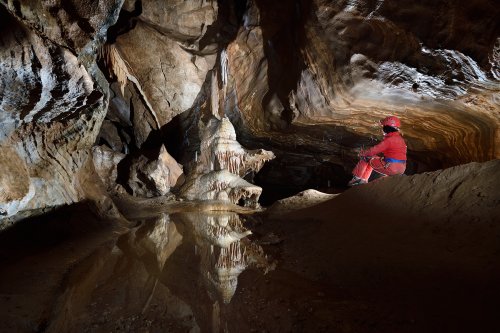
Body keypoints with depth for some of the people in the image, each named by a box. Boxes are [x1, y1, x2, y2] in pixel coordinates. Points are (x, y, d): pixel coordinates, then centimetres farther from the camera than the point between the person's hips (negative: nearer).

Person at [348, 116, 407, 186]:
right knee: (372, 158, 25)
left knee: (365, 157, 3)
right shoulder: (401, 139, 11)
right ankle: (363, 180, 28)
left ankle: (357, 178, 11)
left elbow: (374, 150, -14)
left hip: (391, 168, -9)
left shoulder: (389, 140, -17)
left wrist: (363, 153, 4)